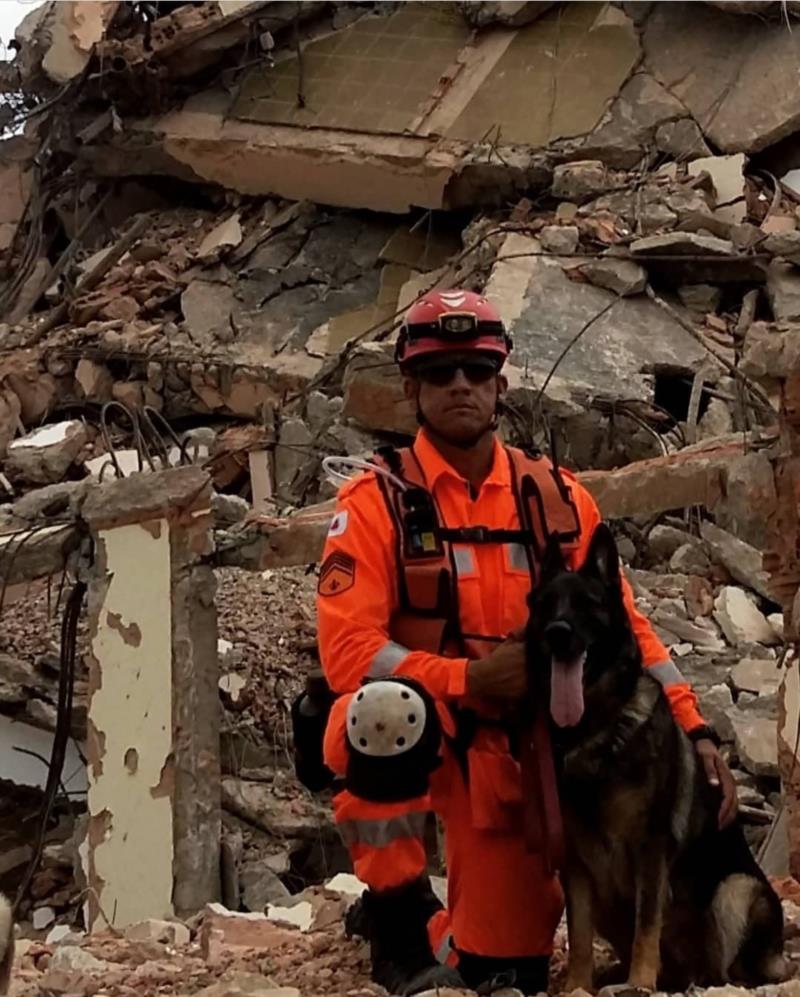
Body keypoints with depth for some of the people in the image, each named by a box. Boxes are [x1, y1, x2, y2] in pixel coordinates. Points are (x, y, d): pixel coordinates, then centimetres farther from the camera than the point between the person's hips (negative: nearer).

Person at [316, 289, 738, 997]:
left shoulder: (556, 498, 1)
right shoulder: (377, 500, -11)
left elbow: (623, 625, 3)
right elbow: (346, 649, -19)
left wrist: (692, 726, -8)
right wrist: (469, 678, -29)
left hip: (512, 748, 3)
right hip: (403, 735, -3)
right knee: (390, 707, -39)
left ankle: (447, 931, 37)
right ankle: (395, 916, -16)